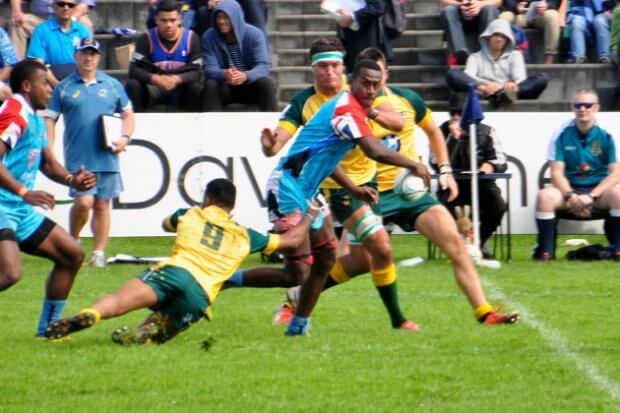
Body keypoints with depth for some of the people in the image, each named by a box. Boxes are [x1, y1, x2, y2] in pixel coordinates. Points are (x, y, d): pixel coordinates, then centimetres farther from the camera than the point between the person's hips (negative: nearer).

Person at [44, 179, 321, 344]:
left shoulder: (190, 216, 29)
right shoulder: (244, 237, 27)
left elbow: (166, 224, 54)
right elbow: (291, 239, 35)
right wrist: (311, 213, 53)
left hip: (174, 271, -1)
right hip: (200, 293, 1)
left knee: (117, 302, -22)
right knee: (154, 334, 6)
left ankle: (88, 315, -56)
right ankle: (147, 333, -32)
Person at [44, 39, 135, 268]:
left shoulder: (112, 85, 11)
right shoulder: (64, 87, 5)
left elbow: (128, 114, 17)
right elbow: (49, 118, 6)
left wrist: (125, 137, -1)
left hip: (107, 158, 2)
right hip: (78, 159, -2)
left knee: (102, 205, 3)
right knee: (83, 202, -13)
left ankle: (99, 253, 11)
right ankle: (72, 241, 11)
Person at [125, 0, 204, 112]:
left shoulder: (191, 38, -6)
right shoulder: (146, 39, -7)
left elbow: (197, 72, -11)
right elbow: (134, 70, -15)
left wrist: (177, 79, -33)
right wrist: (155, 78, -35)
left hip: (181, 88, 0)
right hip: (153, 87, 0)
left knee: (197, 88, -32)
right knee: (132, 86, -29)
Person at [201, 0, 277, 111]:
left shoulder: (254, 34, -12)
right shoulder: (209, 37, -9)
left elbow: (263, 66, -21)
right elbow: (209, 69, -17)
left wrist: (245, 76, -44)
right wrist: (224, 74, -42)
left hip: (250, 86, -1)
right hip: (225, 87, 1)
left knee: (266, 84, -31)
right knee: (211, 85, -31)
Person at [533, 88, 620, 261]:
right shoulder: (562, 134, -2)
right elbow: (556, 173, -5)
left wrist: (591, 196, -22)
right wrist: (571, 196, -23)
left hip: (599, 189, -1)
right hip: (569, 188, 1)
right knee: (545, 196, -30)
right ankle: (545, 250, -15)